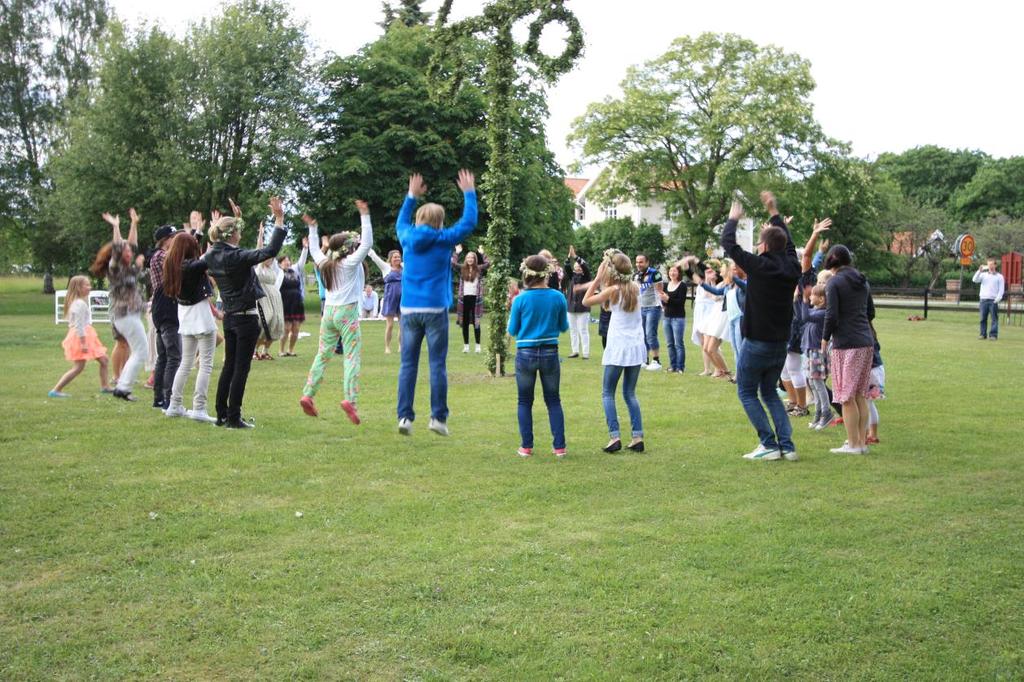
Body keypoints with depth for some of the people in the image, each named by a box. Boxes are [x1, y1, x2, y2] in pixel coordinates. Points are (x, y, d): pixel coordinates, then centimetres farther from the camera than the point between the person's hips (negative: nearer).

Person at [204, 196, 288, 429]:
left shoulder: (212, 255, 2)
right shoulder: (237, 257, -21)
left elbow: (228, 245, 25)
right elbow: (271, 250, -28)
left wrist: (236, 218, 29)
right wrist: (279, 219, -24)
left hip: (229, 317, 8)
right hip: (246, 318, -8)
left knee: (229, 366, 15)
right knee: (241, 368, -1)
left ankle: (221, 415, 19)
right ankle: (234, 418, 2)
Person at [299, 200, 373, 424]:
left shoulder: (325, 263, 8)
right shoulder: (350, 263, -9)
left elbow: (314, 250, 28)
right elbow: (367, 243, -15)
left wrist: (312, 228, 36)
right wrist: (365, 216, -14)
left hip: (329, 312, 6)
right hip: (347, 312, -6)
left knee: (323, 355, 13)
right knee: (352, 357, -7)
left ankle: (307, 395, 9)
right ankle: (350, 398, -20)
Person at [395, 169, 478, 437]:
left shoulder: (408, 238, 7)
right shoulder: (443, 240, -3)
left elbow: (401, 223, 31)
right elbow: (469, 222, 7)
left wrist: (411, 196, 39)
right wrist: (469, 193, 18)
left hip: (409, 310, 3)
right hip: (435, 310, -3)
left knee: (407, 364, 4)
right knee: (437, 365, 1)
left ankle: (405, 416, 0)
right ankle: (438, 417, 0)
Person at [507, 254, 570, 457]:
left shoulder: (521, 299, -11)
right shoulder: (558, 297, -6)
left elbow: (512, 330, -2)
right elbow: (564, 327, 5)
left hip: (526, 354, -1)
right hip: (550, 353, 1)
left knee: (525, 402, 12)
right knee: (553, 401, 12)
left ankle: (526, 446, 11)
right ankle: (559, 446, 9)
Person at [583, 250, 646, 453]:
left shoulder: (613, 290, -10)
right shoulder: (635, 287, 5)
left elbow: (586, 301, 1)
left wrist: (598, 278, 2)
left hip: (618, 348, -5)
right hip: (636, 347, 5)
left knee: (607, 393, 5)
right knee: (630, 393, 13)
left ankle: (614, 436, -7)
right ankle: (638, 437, 5)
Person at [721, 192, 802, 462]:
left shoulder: (760, 266, -16)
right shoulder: (791, 267, 0)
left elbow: (728, 243, -6)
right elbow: (788, 243, 22)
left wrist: (733, 219, 12)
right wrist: (774, 213, 31)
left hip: (757, 343, -6)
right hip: (781, 344, 6)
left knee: (747, 392, 7)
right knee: (769, 392, 19)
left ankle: (769, 445, -1)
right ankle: (787, 445, 9)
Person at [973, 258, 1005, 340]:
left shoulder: (999, 277, 9)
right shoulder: (983, 275, 15)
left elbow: (1001, 290, 4)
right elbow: (975, 280, 0)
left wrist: (997, 299, -9)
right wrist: (979, 271, -9)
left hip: (993, 300, -2)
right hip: (983, 300, 2)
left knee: (994, 318, -5)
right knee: (983, 318, 1)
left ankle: (993, 335, -4)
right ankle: (983, 334, 7)